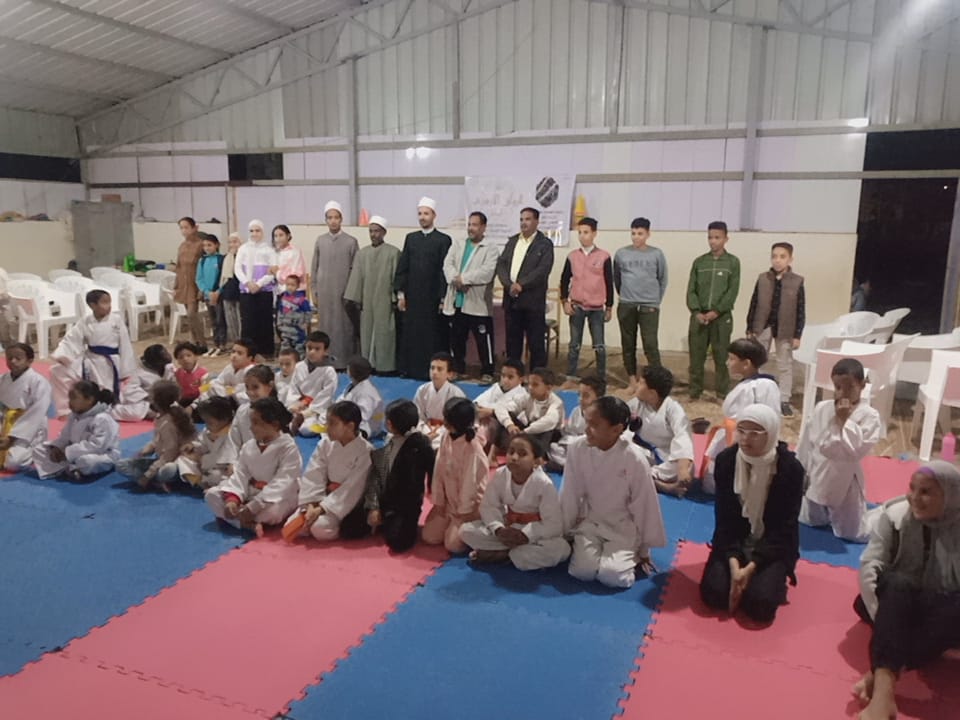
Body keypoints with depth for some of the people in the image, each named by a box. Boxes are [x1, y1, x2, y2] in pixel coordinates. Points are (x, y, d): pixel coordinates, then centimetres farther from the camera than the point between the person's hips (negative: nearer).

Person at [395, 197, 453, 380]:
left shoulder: (444, 240, -1)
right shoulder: (410, 238, 11)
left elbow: (445, 270, -5)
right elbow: (402, 267, 10)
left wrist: (443, 297, -9)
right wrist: (400, 293, 4)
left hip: (432, 297, -4)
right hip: (412, 297, 4)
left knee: (433, 336, 0)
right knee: (410, 335, 5)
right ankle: (411, 369, 15)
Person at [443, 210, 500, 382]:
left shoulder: (491, 249, -2)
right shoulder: (457, 244, 14)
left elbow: (487, 272, -17)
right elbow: (447, 265, 1)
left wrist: (463, 278, -16)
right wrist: (456, 280, -17)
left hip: (478, 303, -5)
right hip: (456, 301, 5)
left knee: (483, 339, 0)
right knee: (456, 338, 13)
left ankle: (487, 372, 10)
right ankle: (457, 369, 27)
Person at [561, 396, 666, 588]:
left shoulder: (634, 458, -23)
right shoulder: (577, 449, -17)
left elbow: (644, 506, -10)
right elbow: (570, 496, -5)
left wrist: (643, 551, -1)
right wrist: (564, 535, 3)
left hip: (623, 528, -2)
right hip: (589, 522, 2)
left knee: (612, 576, -21)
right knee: (583, 571, -19)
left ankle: (630, 556, 12)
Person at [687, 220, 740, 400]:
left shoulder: (733, 262, 3)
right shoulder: (699, 262, 9)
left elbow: (733, 291, -4)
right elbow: (691, 290, 4)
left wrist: (716, 311, -13)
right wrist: (696, 312, -10)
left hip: (721, 317, -2)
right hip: (698, 316, 2)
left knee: (721, 357, 2)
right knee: (696, 356, 3)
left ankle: (723, 394, 10)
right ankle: (694, 392, 13)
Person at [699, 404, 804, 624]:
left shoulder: (791, 468, -18)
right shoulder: (725, 460, -11)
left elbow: (784, 527, -14)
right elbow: (724, 518, -8)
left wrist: (751, 567, -22)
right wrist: (734, 564, -22)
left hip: (773, 544, -1)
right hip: (734, 539, 2)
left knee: (760, 603, -23)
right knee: (713, 593, -20)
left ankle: (774, 577, 11)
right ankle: (737, 571, 13)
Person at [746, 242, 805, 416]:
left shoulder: (797, 281, -6)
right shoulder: (762, 279, -2)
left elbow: (801, 310, -5)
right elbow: (754, 304, 1)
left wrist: (797, 334, -7)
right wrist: (750, 329, 1)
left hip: (785, 330, -1)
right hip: (762, 326, 2)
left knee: (785, 365, 8)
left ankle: (784, 400, 16)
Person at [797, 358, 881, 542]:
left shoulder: (869, 416, -16)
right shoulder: (822, 408, -5)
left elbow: (858, 449, -27)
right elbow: (807, 442, 3)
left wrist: (845, 420, -26)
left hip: (845, 482, -4)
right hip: (817, 478, 4)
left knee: (854, 534, 4)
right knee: (809, 522, 20)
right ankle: (828, 513, 49)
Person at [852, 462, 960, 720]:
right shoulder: (894, 514, -7)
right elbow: (869, 566, -15)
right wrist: (883, 617, -29)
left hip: (939, 612, 1)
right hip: (894, 603, 0)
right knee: (899, 583, -34)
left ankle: (879, 676, -39)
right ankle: (884, 685, -50)